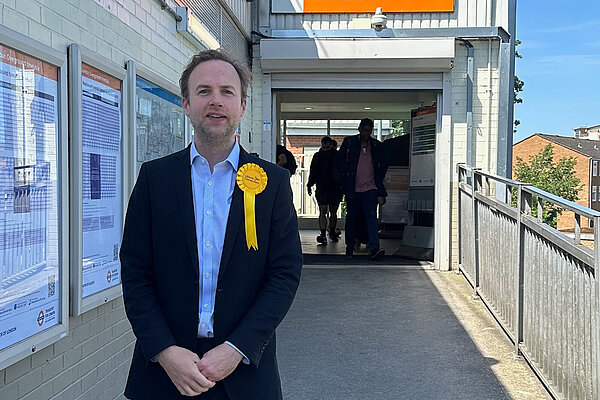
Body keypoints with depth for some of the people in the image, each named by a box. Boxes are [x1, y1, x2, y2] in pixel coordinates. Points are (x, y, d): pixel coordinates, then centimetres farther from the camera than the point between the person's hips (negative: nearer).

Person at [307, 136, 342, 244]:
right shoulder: (317, 156, 7)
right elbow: (312, 172, 12)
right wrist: (309, 185, 5)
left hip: (335, 189, 0)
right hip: (321, 189, 0)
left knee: (333, 212, 9)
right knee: (323, 211, -7)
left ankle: (332, 232, 23)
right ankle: (323, 234, -11)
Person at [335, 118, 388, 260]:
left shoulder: (376, 145, 8)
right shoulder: (349, 142, 4)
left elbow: (382, 166, 14)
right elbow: (339, 161, 7)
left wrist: (379, 183, 7)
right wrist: (346, 175, -2)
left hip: (370, 189, 0)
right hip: (352, 189, 0)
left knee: (371, 217, -12)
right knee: (351, 218, 8)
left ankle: (374, 248, -19)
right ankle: (349, 247, 22)